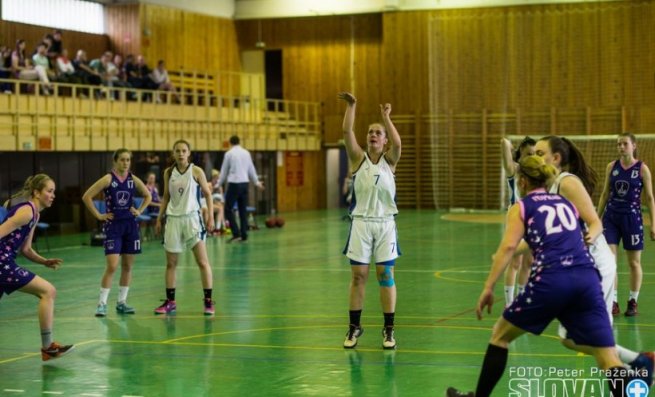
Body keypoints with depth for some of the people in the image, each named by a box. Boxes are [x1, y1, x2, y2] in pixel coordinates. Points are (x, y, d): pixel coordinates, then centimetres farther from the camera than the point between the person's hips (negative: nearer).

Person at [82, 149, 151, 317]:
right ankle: (102, 303, -4)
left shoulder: (133, 180, 4)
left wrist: (139, 211, 7)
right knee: (112, 266, -12)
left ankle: (122, 302, 17)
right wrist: (99, 215, -9)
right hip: (113, 226, -5)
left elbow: (148, 196, 21)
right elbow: (86, 197, -10)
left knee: (127, 266, 7)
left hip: (130, 225, 5)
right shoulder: (108, 179, -8)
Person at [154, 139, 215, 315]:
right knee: (170, 263, 6)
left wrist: (211, 217, -6)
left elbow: (207, 194, 1)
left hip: (191, 217, -3)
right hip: (173, 219, 3)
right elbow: (166, 197, 14)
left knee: (202, 261, -7)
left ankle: (208, 301, -2)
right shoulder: (168, 173, 6)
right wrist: (159, 218, 10)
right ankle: (170, 302, 15)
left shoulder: (196, 171, -3)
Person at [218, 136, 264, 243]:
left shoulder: (229, 153, -4)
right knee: (243, 210, 10)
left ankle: (236, 233, -10)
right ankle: (244, 235, 9)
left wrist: (219, 184, 16)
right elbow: (251, 169, 16)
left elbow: (224, 171, 3)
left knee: (228, 209, 1)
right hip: (245, 183, 5)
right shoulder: (246, 153, 8)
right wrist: (256, 182, 32)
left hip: (234, 183, -5)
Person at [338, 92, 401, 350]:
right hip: (361, 223, 0)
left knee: (386, 276, 1)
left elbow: (397, 143, -17)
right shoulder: (358, 158, 4)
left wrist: (386, 117, -20)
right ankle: (354, 327, 12)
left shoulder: (389, 161, 4)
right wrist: (351, 106, -18)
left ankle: (388, 329, 7)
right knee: (358, 276, 2)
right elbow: (347, 132, -10)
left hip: (385, 224, 0)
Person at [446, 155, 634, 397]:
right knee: (609, 362, -1)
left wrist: (488, 288, -7)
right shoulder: (565, 203, 26)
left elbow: (508, 246, -5)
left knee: (500, 335, 21)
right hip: (587, 278, 4)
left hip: (551, 280, -3)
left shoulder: (521, 207, 12)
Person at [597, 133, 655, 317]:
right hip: (611, 217, 2)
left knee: (634, 262, 6)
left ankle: (633, 302, 18)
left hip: (632, 217, -2)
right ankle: (613, 302, -4)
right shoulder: (611, 167, 4)